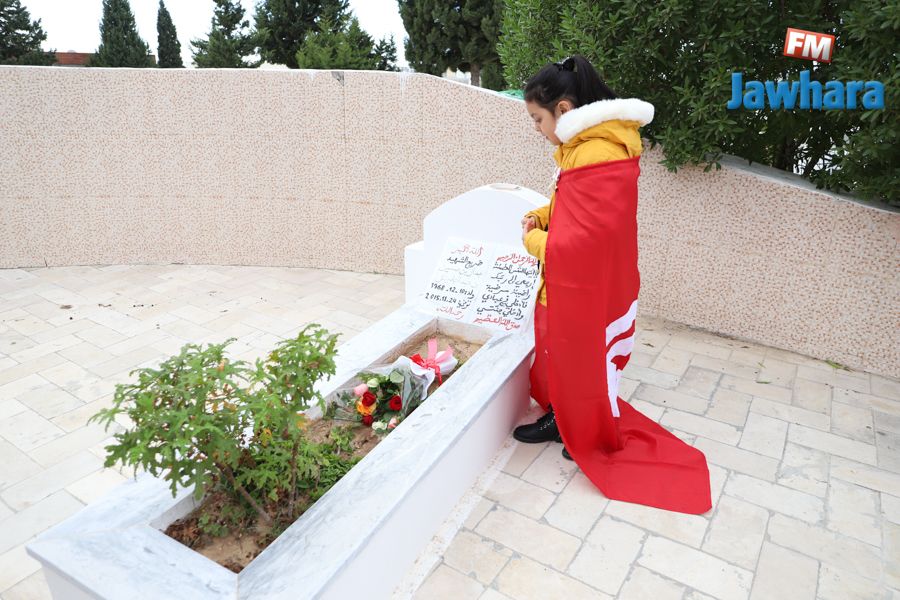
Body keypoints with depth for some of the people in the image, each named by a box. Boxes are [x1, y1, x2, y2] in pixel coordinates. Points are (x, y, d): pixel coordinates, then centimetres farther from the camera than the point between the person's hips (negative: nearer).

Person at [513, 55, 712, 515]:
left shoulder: (600, 158, -28)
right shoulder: (579, 146, 4)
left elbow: (581, 241, -30)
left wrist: (533, 241, -14)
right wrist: (540, 216, 2)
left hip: (587, 291, -9)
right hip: (567, 286, 9)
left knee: (585, 364, 11)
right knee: (558, 352, 22)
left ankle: (597, 441, 36)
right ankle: (561, 420, 44)